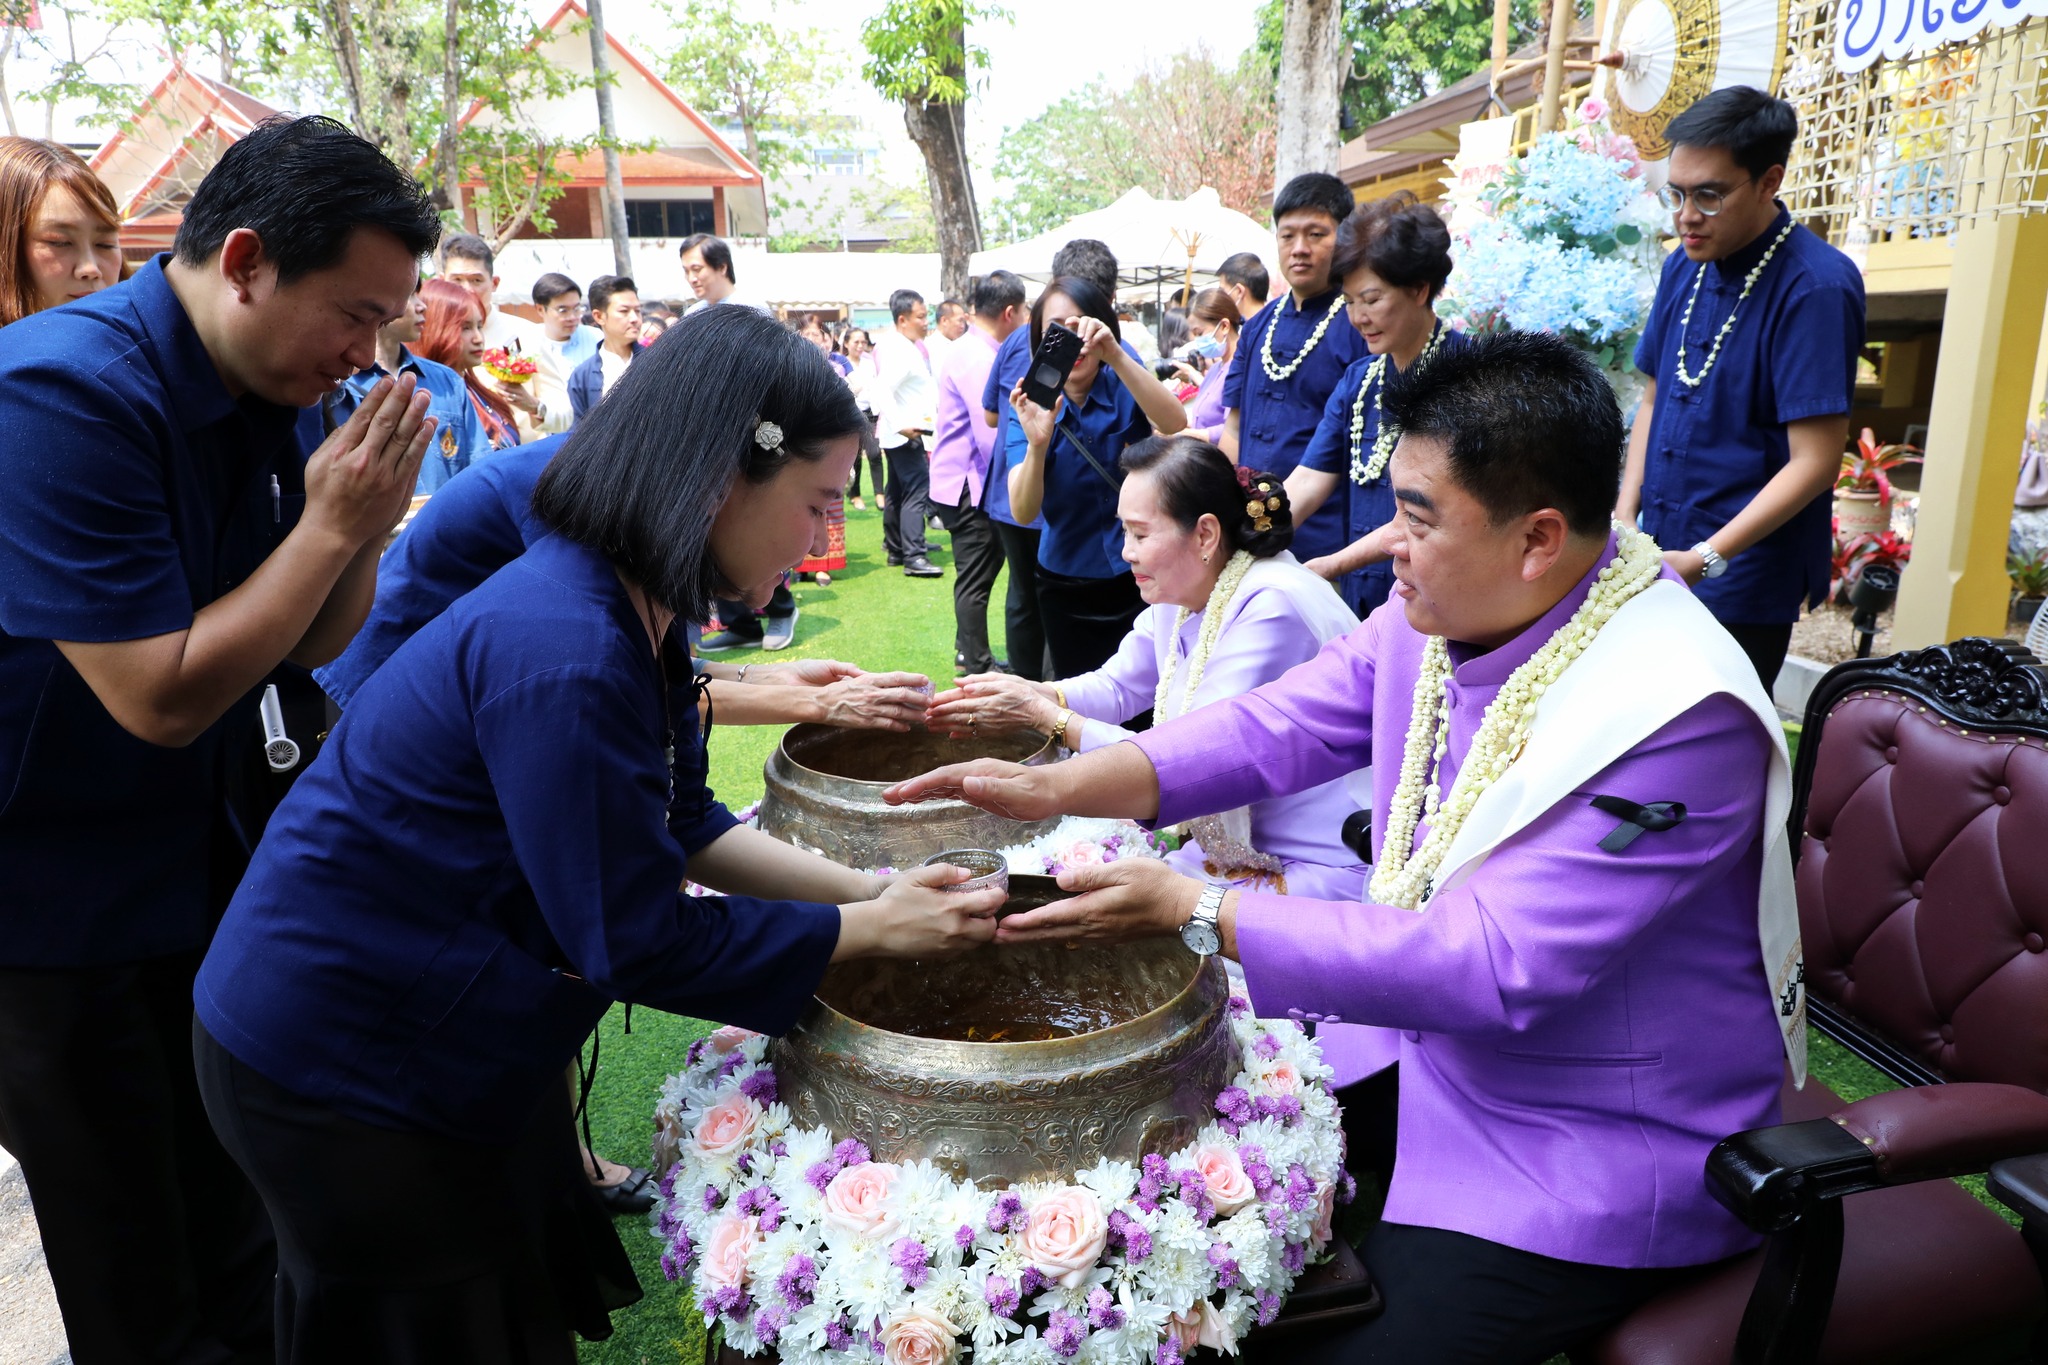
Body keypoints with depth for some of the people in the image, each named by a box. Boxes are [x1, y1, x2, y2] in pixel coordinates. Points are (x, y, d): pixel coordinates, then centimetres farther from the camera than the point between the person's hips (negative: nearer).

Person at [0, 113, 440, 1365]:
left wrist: (366, 525, -13)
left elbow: (313, 644, 5)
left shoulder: (275, 393, -1)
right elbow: (163, 698, -26)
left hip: (206, 865, 7)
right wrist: (330, 523, -23)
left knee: (244, 1225, 18)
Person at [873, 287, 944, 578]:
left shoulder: (908, 345, 11)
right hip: (905, 434, -11)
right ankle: (914, 557, -16)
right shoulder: (898, 351, -20)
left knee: (899, 493, 16)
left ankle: (896, 549, 24)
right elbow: (882, 390, -30)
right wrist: (901, 425, -33)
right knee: (917, 491, -14)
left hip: (906, 432, 11)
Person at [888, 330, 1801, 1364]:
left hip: (1598, 1152, -6)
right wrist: (1057, 789, -14)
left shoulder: (1678, 718, -30)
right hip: (1430, 1033, 7)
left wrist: (1197, 912, -30)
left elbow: (1494, 967, -31)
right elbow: (1277, 727, -3)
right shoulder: (1443, 609, -7)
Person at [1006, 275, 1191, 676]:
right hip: (1067, 586, 1)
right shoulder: (1033, 408, -5)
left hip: (1140, 578, -1)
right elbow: (1023, 512, -17)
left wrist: (1116, 354, -41)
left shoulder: (1125, 390, -7)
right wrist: (1037, 444, -36)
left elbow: (1176, 425, -29)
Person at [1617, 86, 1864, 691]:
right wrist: (1625, 517, 2)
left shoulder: (1817, 287, -16)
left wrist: (1706, 559, -26)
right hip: (1659, 557, 7)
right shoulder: (1682, 267, 6)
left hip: (1742, 579, -7)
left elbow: (1815, 461, -19)